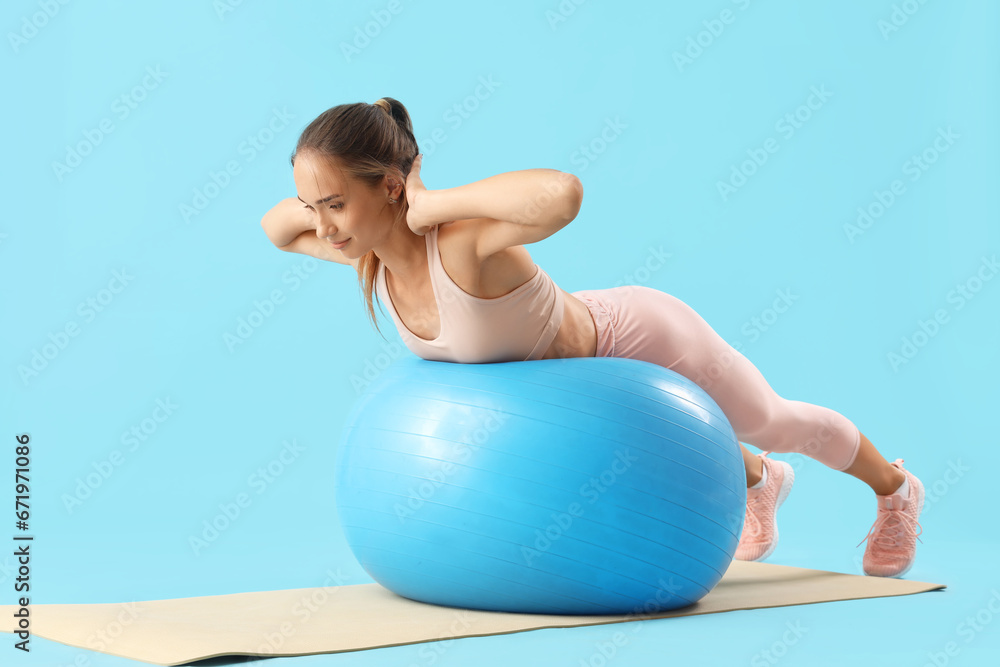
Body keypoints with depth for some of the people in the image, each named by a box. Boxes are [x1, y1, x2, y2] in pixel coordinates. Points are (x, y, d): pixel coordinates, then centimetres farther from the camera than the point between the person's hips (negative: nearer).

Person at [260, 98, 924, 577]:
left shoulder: (466, 237, -44)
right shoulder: (371, 249, -22)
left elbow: (563, 192, -66)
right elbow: (275, 227, -1)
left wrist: (435, 202, -53)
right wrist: (323, 199, -21)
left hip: (639, 341, -6)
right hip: (587, 366, 6)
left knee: (769, 422, 24)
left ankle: (896, 489, 56)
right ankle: (760, 481, 70)